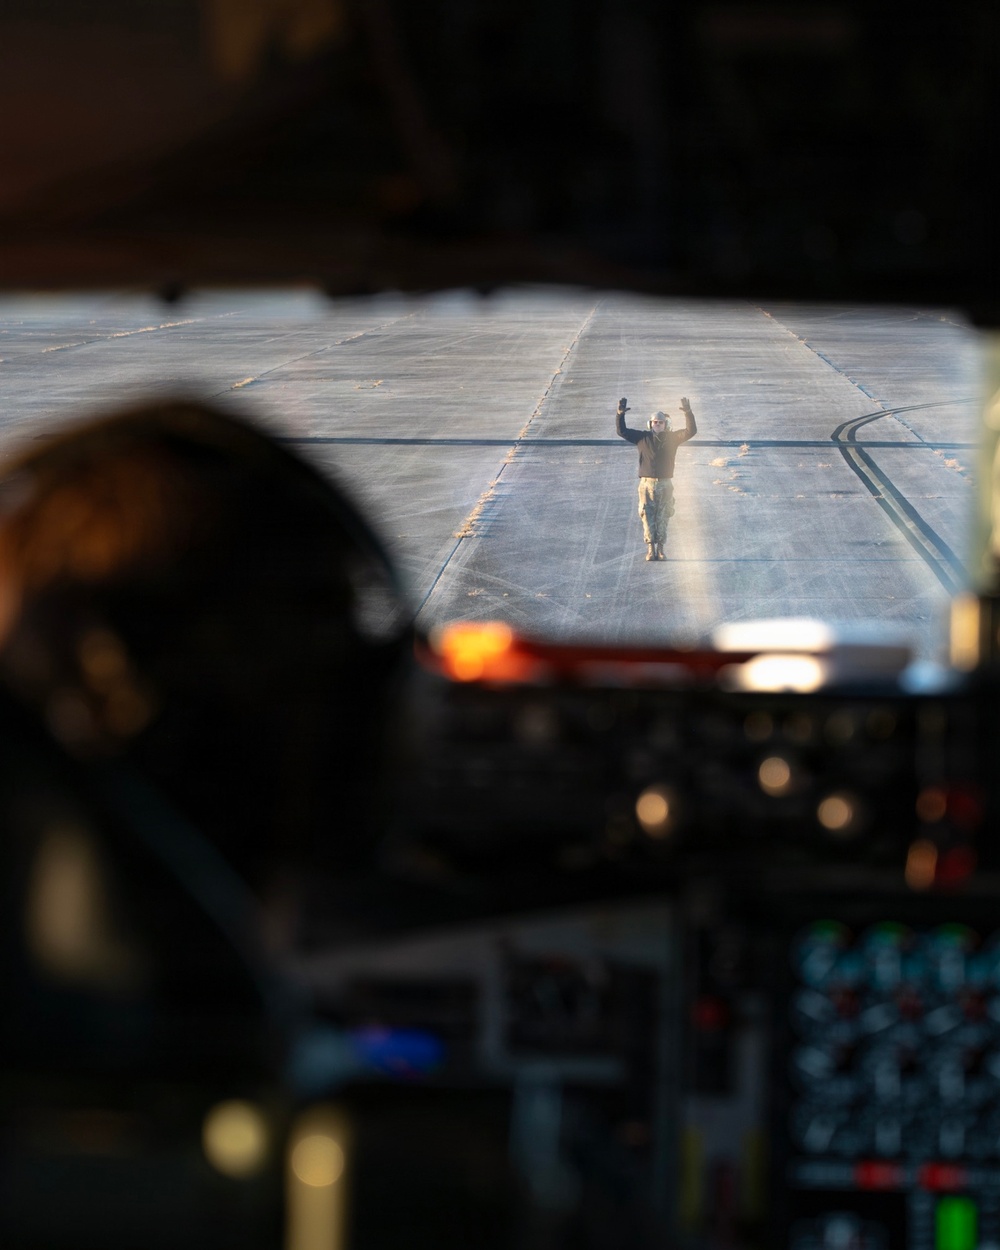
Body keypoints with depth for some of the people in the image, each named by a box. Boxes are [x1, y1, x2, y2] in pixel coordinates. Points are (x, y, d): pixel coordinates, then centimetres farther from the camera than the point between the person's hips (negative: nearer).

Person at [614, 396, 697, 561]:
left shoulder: (672, 438, 7)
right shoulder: (642, 437, 6)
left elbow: (691, 431, -3)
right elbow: (622, 431, 3)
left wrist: (688, 413, -17)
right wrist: (620, 414, -11)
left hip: (665, 484, 1)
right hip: (647, 483, -1)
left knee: (662, 517, 1)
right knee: (647, 516, -7)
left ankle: (660, 549, 5)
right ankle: (650, 549, -7)